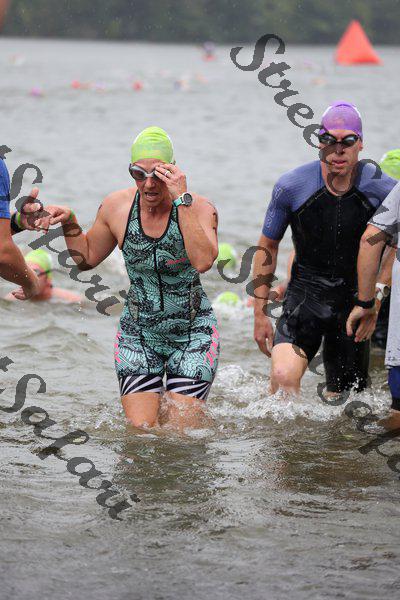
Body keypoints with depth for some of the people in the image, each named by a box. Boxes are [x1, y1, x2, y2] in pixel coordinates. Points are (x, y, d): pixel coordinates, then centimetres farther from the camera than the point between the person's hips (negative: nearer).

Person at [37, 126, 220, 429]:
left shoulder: (199, 208, -14)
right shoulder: (117, 207, -4)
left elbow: (203, 262, -34)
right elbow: (87, 258, 14)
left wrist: (183, 200, -33)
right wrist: (70, 224, -3)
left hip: (192, 335, -2)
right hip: (138, 335, 3)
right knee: (140, 433, -7)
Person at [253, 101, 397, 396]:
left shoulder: (383, 189, -10)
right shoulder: (291, 186, -9)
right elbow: (267, 247, 4)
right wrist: (260, 313, 5)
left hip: (355, 298, 1)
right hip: (305, 292, -1)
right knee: (283, 376, -26)